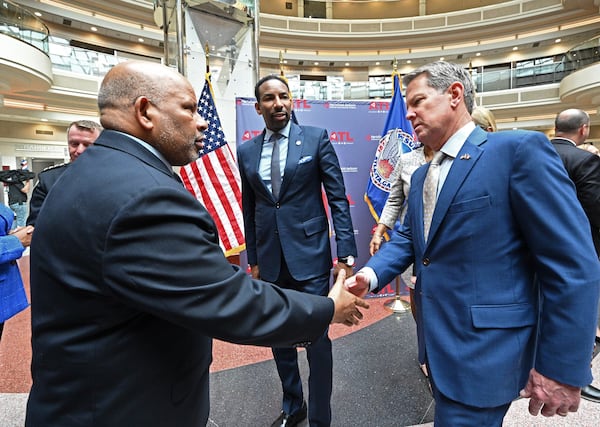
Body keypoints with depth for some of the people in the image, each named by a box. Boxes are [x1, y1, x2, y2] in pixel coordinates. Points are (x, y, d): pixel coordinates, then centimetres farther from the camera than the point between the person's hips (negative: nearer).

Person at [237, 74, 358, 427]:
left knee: (316, 338, 5)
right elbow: (249, 209, 11)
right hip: (270, 260, 4)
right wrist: (253, 258, 13)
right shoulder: (247, 151, 7)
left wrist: (346, 251, -9)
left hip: (309, 255, -3)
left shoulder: (316, 138, -2)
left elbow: (338, 198, -4)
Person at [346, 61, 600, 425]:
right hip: (437, 341, 8)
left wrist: (562, 367, -16)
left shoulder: (520, 149, -14)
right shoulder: (421, 176, 12)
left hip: (484, 347, -8)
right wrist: (372, 273, -9)